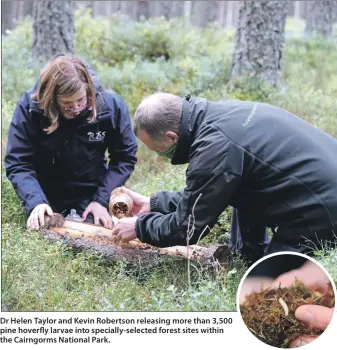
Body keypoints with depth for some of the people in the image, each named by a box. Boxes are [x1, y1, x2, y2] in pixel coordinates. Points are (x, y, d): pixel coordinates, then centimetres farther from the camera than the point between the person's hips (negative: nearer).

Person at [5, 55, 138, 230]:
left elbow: (125, 157, -11)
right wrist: (35, 201, -36)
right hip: (46, 194, 0)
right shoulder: (29, 107, -23)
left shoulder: (110, 105, -21)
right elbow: (17, 163, -20)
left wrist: (102, 199, -18)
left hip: (91, 192, 1)